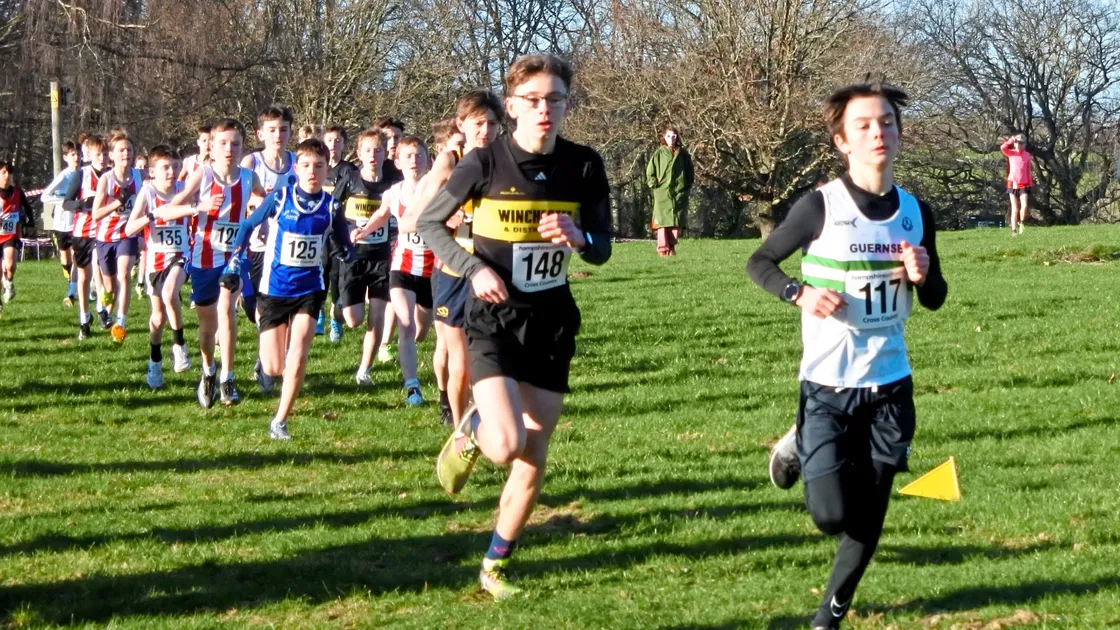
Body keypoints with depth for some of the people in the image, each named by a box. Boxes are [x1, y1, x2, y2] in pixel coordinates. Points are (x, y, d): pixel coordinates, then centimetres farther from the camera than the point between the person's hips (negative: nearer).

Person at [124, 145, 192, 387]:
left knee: (169, 294, -30)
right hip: (156, 259, 1)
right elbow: (129, 229, -16)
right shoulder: (148, 193, -8)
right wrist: (149, 217, -31)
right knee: (158, 316, 8)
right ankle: (155, 361, 32)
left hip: (180, 257, -1)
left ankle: (179, 345, -11)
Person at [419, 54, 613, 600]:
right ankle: (471, 431, 17)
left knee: (534, 458, 6)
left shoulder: (584, 166, -4)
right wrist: (475, 269, -17)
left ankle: (496, 566, 24)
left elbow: (602, 248, 3)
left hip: (553, 321, 3)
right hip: (494, 317, -3)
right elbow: (428, 223, -2)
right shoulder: (486, 162, -12)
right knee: (506, 446, -21)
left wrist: (578, 238, -21)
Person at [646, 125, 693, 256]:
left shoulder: (683, 154, 9)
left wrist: (687, 187, 7)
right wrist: (654, 184, -3)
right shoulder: (659, 153, 5)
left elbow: (690, 172, 15)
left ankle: (672, 247, 5)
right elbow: (650, 171, 8)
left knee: (676, 221, 0)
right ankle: (663, 248, -7)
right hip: (662, 192, -2)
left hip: (679, 192, 2)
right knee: (662, 220, -7)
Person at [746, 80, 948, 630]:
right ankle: (800, 449, 25)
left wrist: (922, 276, -11)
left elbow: (935, 300, 12)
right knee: (832, 516, -6)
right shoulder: (821, 206, -11)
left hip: (890, 384, 4)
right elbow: (759, 263, -1)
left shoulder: (915, 213, 2)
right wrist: (800, 293, -19)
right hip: (827, 385, -3)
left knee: (869, 516, 5)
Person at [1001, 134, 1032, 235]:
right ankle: (1014, 230, 5)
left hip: (1023, 185, 1)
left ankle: (1022, 222, 13)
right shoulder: (1011, 153, 4)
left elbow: (1028, 170, 10)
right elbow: (1002, 148, -17)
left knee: (1025, 206, -14)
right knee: (1015, 208, 1)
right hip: (1013, 184, -1)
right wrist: (1011, 140, -17)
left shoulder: (1027, 155, 7)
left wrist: (1030, 184, 7)